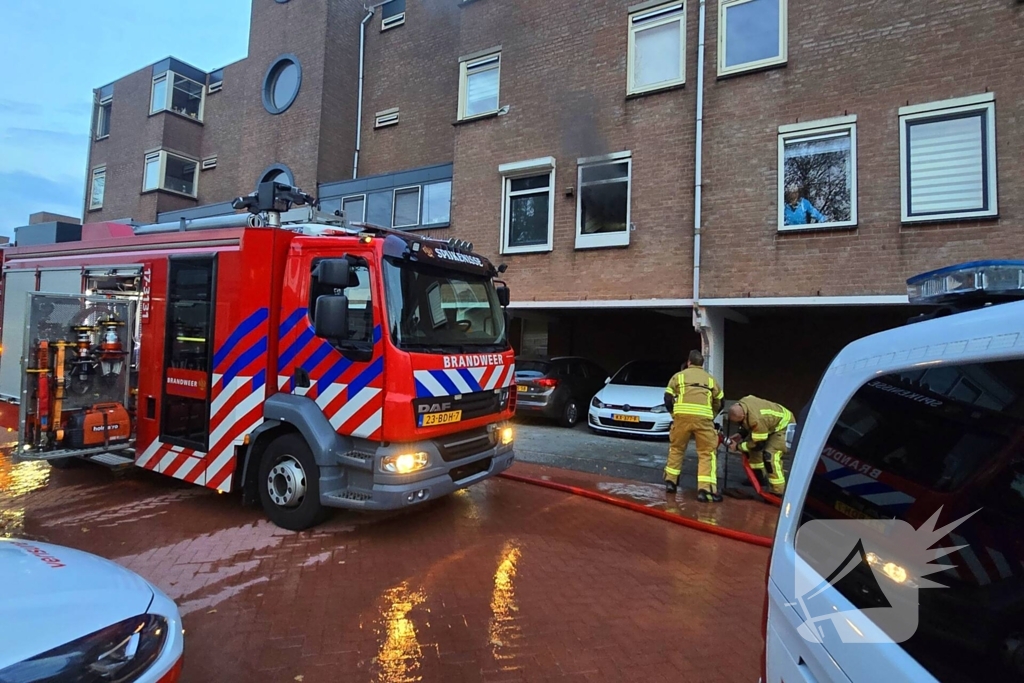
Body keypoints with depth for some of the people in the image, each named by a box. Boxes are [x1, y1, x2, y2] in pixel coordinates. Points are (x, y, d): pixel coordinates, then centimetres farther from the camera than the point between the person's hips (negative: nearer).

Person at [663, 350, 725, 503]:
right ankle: (706, 489, -6)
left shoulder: (678, 375, 19)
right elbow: (719, 403, 25)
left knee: (676, 448, 18)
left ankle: (670, 481, 25)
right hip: (703, 417, 0)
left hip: (682, 415, 0)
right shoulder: (710, 379, 24)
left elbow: (668, 399, 14)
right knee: (707, 453, 5)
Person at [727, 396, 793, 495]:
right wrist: (741, 435, -5)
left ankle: (778, 492, -17)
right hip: (771, 424, 9)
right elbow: (747, 424, 5)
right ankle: (759, 478, 30)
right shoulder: (741, 403, -17)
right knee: (753, 448, 14)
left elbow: (758, 444, -27)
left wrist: (737, 447, -18)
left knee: (770, 455, -24)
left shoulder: (757, 420, -42)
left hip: (784, 426, -9)